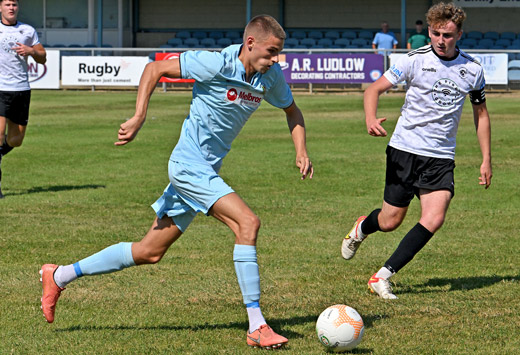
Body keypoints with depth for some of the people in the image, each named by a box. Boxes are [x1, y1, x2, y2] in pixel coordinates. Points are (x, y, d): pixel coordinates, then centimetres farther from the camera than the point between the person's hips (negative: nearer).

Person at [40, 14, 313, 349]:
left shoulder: (272, 76, 1)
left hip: (205, 170, 8)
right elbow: (154, 69, -11)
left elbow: (292, 111, 19)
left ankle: (59, 276, 25)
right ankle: (256, 327, -21)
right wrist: (139, 118, -19)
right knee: (247, 222, -23)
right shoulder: (216, 64, -19)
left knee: (149, 252, 12)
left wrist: (301, 151, 4)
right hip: (189, 164, -8)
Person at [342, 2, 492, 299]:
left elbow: (481, 113, 16)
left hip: (442, 157, 2)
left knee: (434, 220, -17)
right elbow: (375, 89, -5)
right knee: (390, 221, 3)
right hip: (405, 149, -2)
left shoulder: (473, 70, 3)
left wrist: (486, 160, 11)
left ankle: (384, 276, -10)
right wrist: (371, 119, -27)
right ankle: (362, 228, 40)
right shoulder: (415, 60, -6)